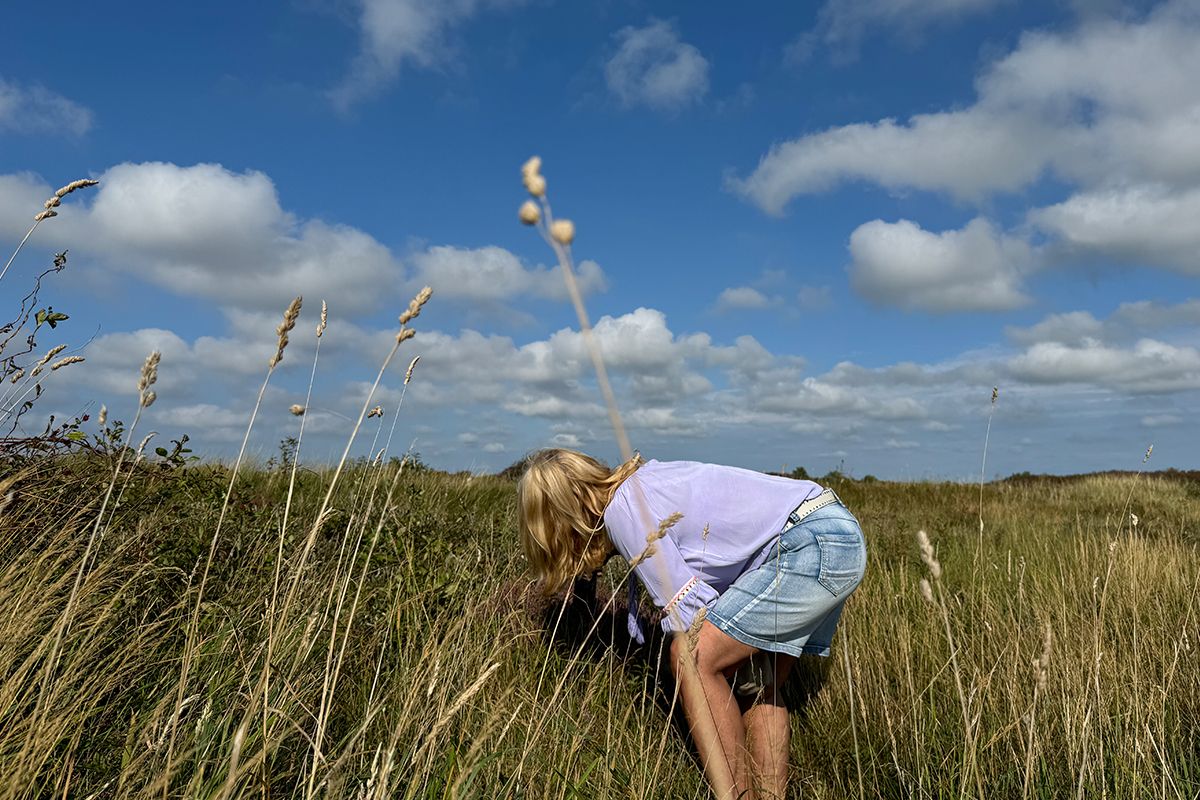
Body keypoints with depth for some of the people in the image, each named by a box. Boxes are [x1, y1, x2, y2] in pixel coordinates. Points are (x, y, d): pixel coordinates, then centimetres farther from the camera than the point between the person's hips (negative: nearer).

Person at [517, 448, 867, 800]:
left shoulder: (621, 511, -12)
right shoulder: (643, 480, 14)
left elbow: (689, 609, -11)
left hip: (814, 546, -10)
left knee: (692, 660, -11)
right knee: (759, 687, 14)